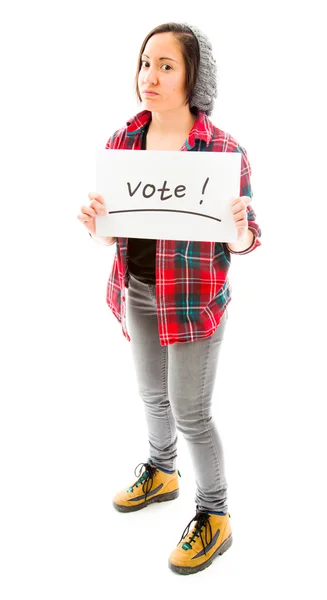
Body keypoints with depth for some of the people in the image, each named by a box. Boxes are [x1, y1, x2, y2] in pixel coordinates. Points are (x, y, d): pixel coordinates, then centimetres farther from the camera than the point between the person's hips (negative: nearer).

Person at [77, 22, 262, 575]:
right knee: (153, 393, 22)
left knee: (190, 413, 3)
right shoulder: (121, 143, -1)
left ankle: (214, 516, 26)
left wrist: (240, 229, -29)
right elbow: (111, 236, 5)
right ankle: (161, 475, 48)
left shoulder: (224, 150, -14)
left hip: (194, 299, -5)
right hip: (136, 291, 5)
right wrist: (96, 224, -17)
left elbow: (244, 243, -6)